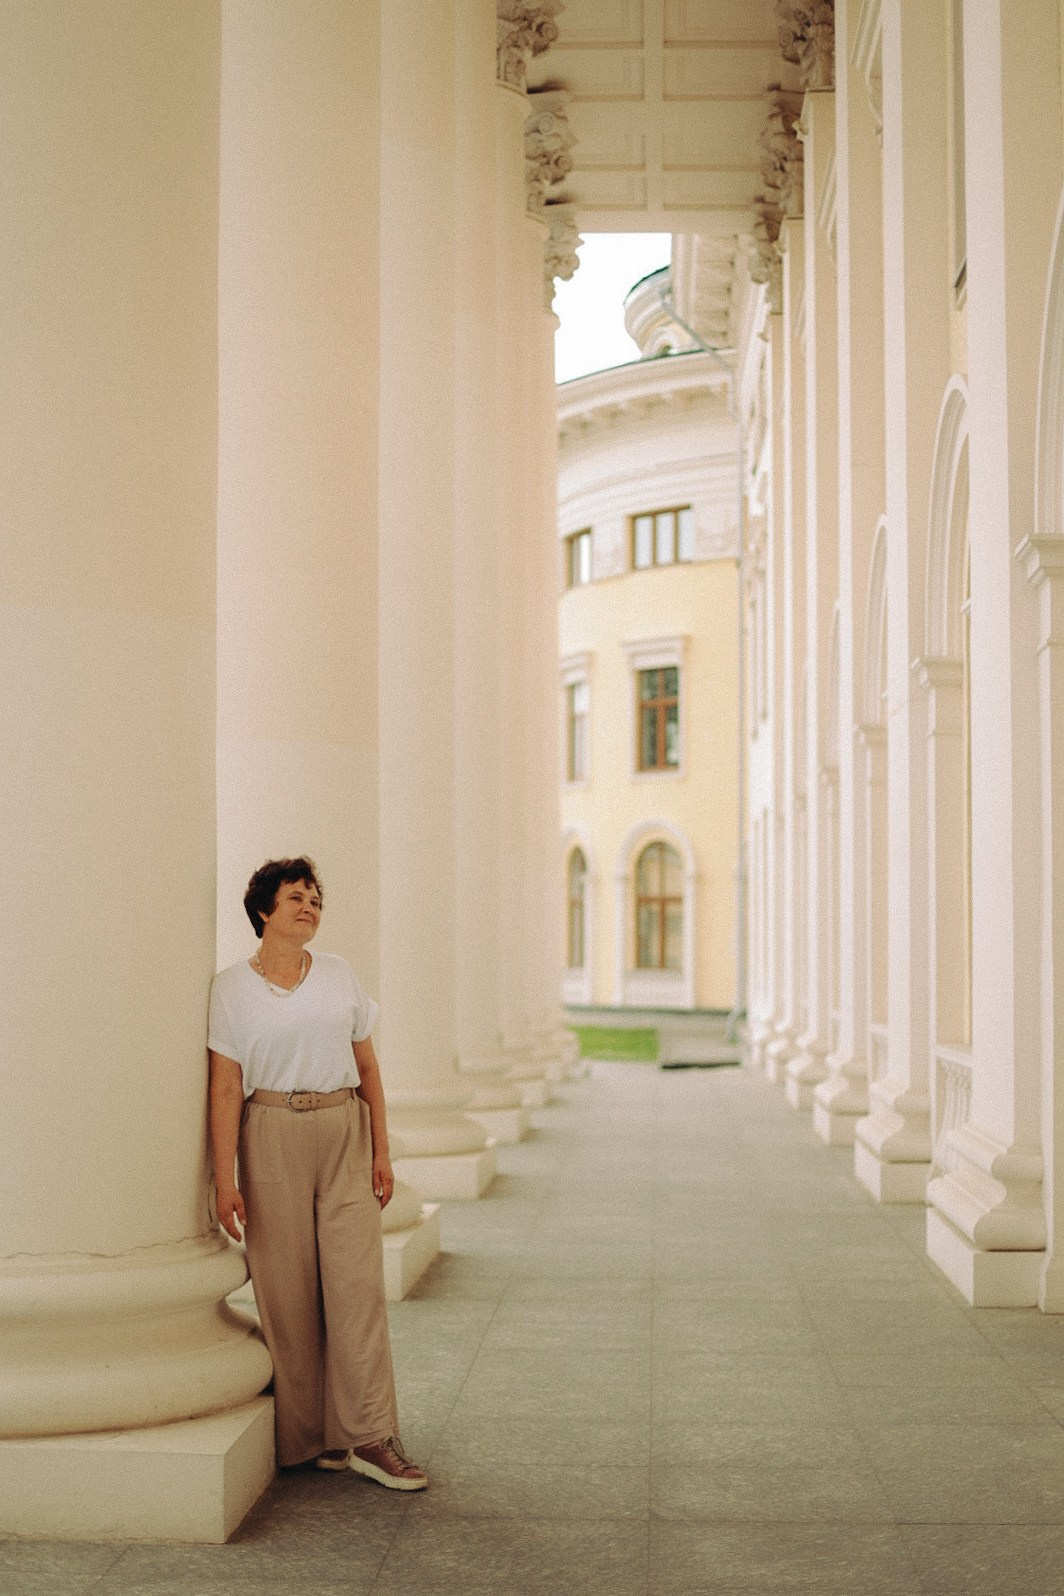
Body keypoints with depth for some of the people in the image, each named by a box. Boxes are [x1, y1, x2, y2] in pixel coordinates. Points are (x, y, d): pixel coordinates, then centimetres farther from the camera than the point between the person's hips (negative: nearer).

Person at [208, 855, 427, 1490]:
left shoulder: (339, 974, 9)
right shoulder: (232, 986, 1)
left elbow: (367, 1067, 12)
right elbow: (226, 1087, -2)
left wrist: (381, 1151, 6)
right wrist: (225, 1180, -7)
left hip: (344, 1135, 2)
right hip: (273, 1138, -2)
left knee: (357, 1282, -5)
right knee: (288, 1290, 1)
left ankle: (369, 1437, -2)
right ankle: (307, 1438, 13)